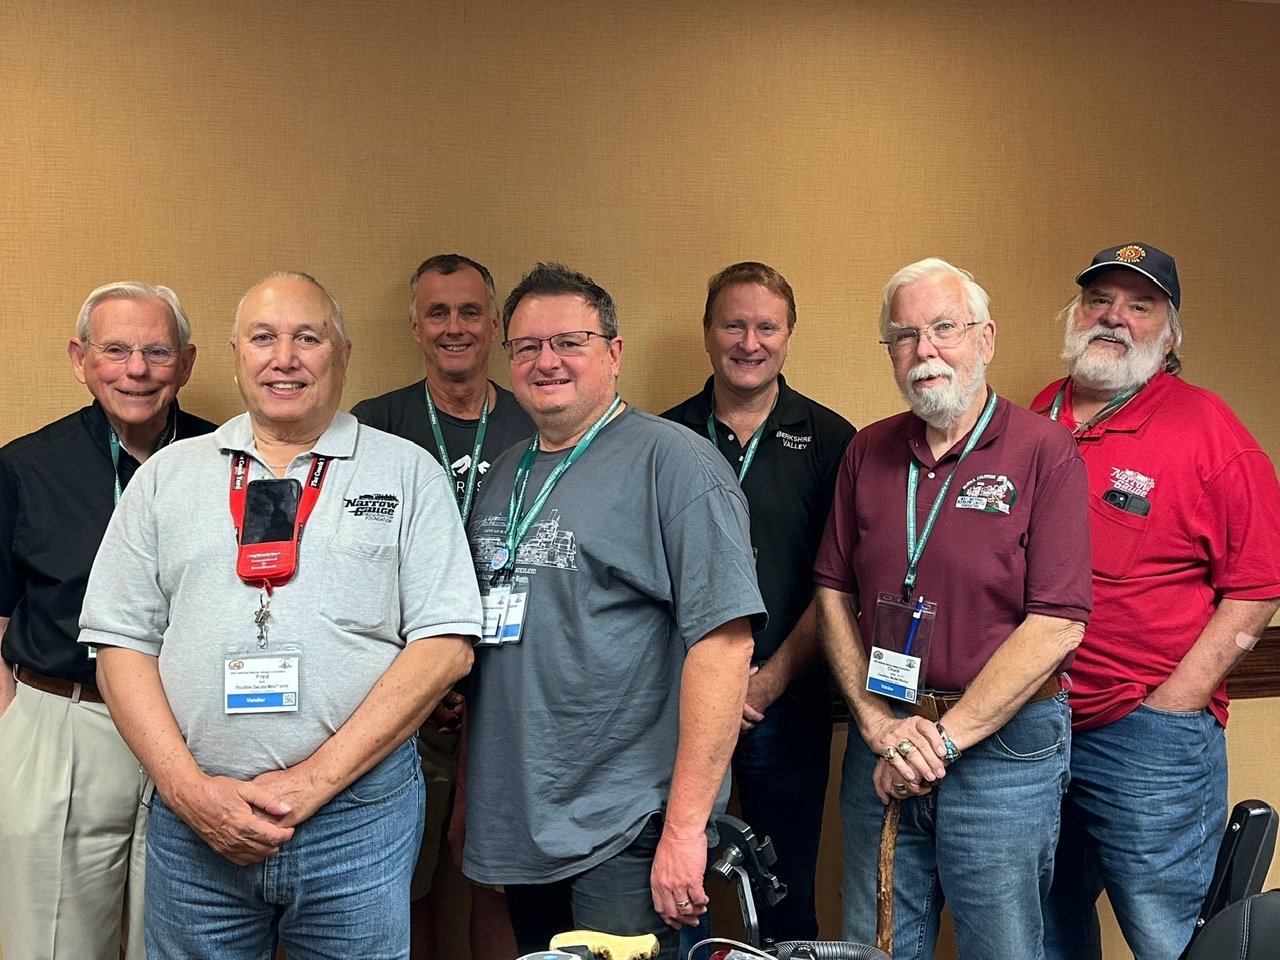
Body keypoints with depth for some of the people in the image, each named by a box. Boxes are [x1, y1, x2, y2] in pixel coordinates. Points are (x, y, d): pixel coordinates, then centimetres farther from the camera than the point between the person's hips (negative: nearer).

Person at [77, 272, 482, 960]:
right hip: (193, 821, 2)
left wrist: (315, 779, -11)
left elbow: (445, 644, -6)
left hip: (358, 817, -1)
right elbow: (121, 644, 5)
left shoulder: (407, 472, 2)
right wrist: (191, 790, -7)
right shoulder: (167, 475, 8)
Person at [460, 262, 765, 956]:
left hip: (625, 838, -7)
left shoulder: (674, 463, -12)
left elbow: (723, 638, -19)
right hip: (515, 831, 7)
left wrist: (685, 825, -21)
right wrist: (470, 799, 17)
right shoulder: (503, 474, 12)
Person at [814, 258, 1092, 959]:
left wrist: (945, 738, -14)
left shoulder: (1044, 453, -8)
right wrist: (879, 725, -6)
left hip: (1003, 745, -4)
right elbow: (834, 595, 6)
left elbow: (1056, 625, -14)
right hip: (880, 751, 4)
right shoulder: (867, 453, 6)